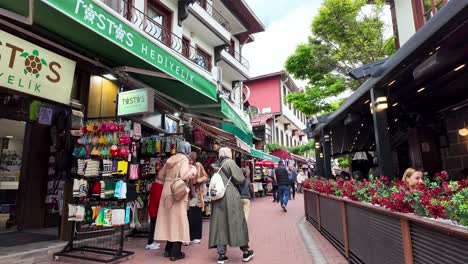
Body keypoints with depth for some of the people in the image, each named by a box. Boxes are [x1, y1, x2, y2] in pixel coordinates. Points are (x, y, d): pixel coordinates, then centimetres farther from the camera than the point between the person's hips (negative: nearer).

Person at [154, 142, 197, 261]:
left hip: (167, 192, 7)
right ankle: (176, 252, 5)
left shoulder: (170, 159, 12)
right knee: (178, 220, 0)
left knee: (168, 219, 14)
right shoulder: (184, 159, -10)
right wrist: (193, 169, -7)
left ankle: (168, 249, 24)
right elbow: (184, 176, -23)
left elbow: (160, 175, 17)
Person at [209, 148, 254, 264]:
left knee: (220, 224, 6)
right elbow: (241, 180, -10)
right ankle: (245, 252, 17)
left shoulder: (216, 166, 12)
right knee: (237, 223, 5)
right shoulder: (230, 162, -6)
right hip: (231, 197, -5)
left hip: (218, 198, 6)